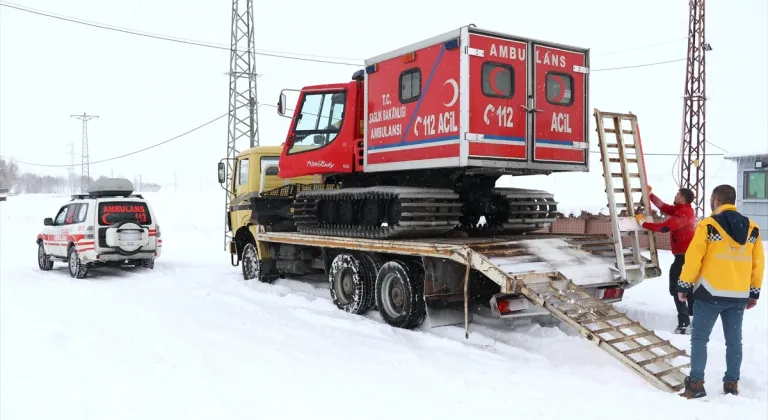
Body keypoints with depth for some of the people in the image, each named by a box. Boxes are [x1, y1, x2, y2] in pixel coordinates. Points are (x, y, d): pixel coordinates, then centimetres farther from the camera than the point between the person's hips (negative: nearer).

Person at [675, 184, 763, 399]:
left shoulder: (708, 226, -10)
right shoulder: (752, 228, 6)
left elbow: (693, 258, -11)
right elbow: (758, 263, 10)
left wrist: (684, 285, -1)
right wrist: (754, 292, 19)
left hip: (710, 293, -5)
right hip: (739, 295, 5)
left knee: (699, 338, 2)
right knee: (734, 340, 13)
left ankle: (696, 384, 1)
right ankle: (732, 384, 19)